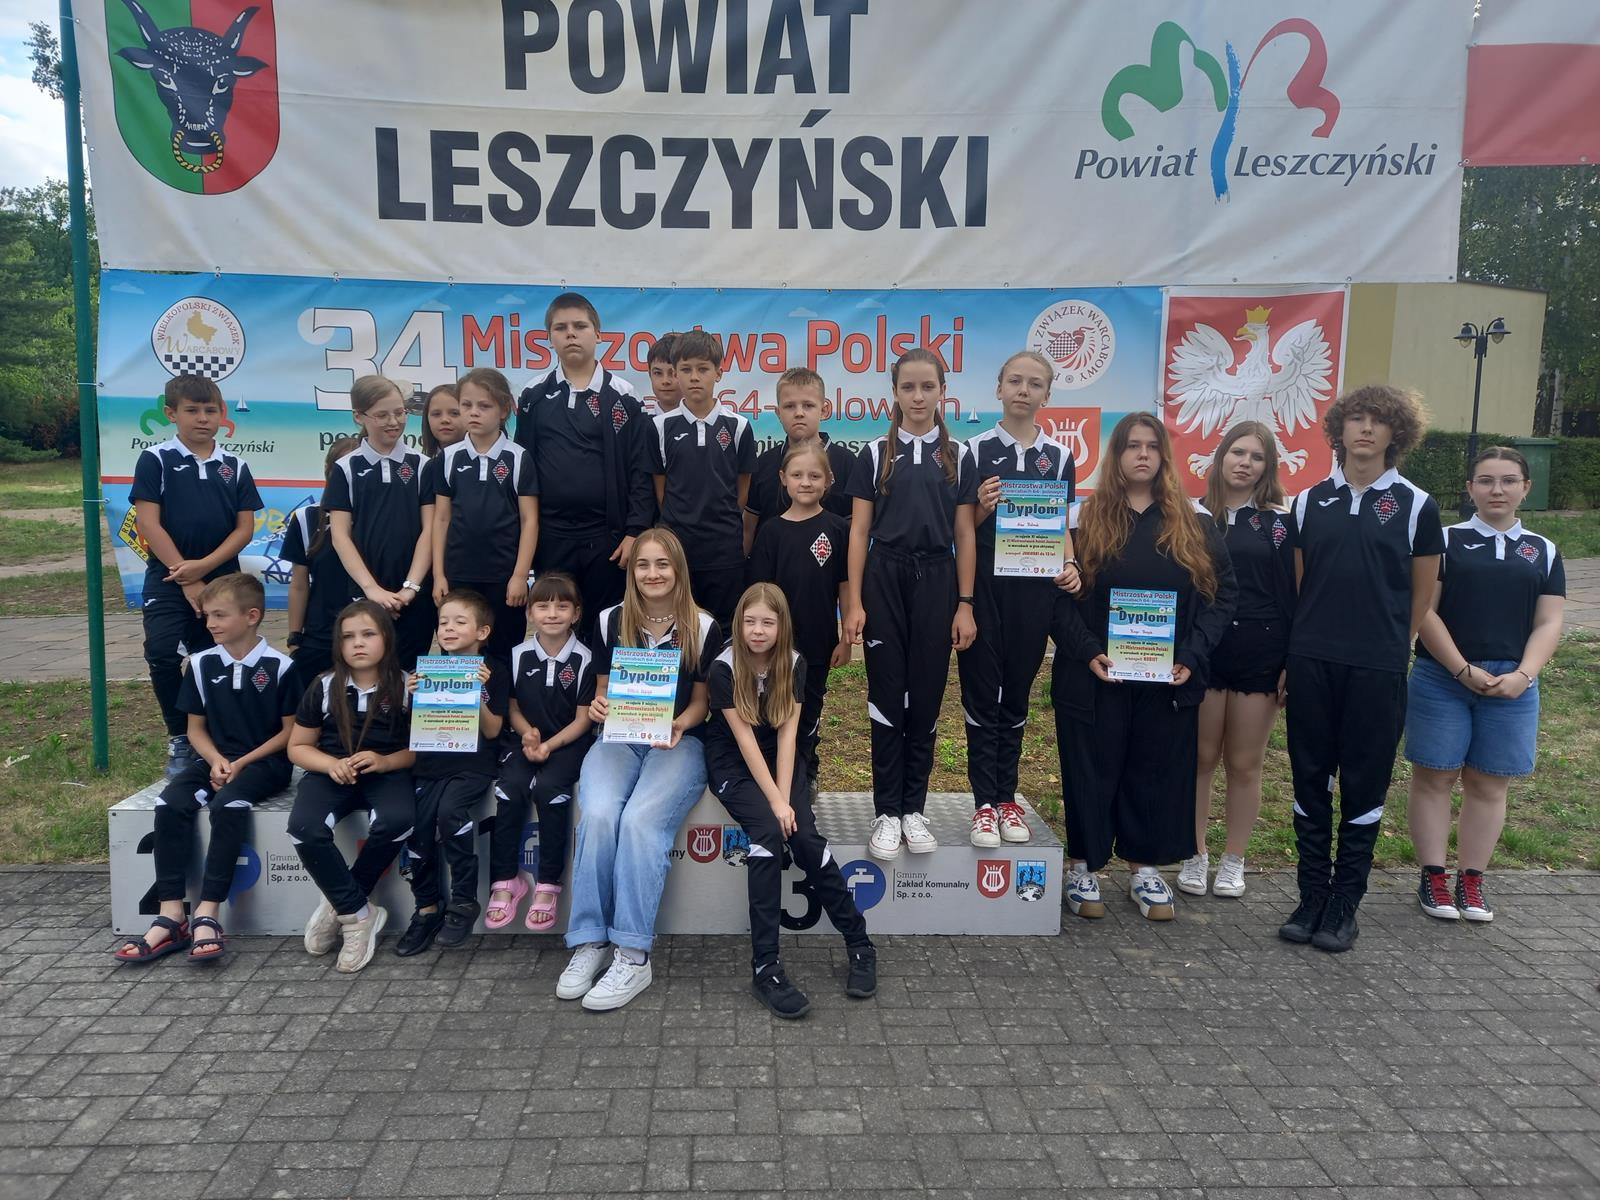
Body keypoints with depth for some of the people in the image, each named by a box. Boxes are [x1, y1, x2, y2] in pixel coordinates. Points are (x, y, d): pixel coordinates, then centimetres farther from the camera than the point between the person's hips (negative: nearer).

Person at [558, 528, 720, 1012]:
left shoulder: (704, 627, 2)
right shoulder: (610, 621, 8)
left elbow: (701, 701, 7)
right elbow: (602, 690, 15)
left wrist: (679, 725, -14)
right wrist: (598, 707, -9)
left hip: (678, 742, -2)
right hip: (618, 739, 2)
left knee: (639, 821, -30)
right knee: (597, 814, -29)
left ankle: (632, 955, -25)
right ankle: (589, 942, -19)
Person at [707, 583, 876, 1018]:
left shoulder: (793, 664, -6)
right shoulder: (724, 669, -15)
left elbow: (786, 735, -10)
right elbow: (745, 740, -18)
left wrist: (786, 799, -20)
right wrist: (775, 803, -22)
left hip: (779, 759, 3)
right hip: (733, 763, -3)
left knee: (806, 838, -20)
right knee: (768, 833, -28)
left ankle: (860, 944, -5)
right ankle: (765, 966, -25)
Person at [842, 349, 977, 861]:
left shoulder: (957, 455, 7)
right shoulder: (875, 454, 4)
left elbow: (964, 536, 6)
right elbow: (859, 532, 3)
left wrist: (965, 604, 1)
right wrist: (854, 602, -4)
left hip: (936, 581, 1)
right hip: (885, 579, -1)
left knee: (926, 697, 5)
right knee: (887, 696, 2)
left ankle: (913, 808, 17)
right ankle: (886, 812, 10)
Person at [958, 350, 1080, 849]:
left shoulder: (1059, 457, 8)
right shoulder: (976, 450, 0)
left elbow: (1061, 526, 12)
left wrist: (1069, 564, -6)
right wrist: (983, 507, -19)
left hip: (1034, 587, 3)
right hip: (984, 584, -2)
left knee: (1017, 694, 10)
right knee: (981, 693, 1)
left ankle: (1007, 797, 20)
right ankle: (983, 802, 7)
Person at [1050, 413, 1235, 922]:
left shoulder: (1193, 527, 7)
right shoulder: (1087, 521, 1)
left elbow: (1221, 595, 5)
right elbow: (1059, 596, -3)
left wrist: (1191, 656, -7)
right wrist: (1087, 652, -15)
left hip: (1168, 680, 2)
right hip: (1094, 678, -2)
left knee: (1157, 772, 10)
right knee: (1091, 772, 5)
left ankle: (1145, 869, 25)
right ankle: (1083, 867, 18)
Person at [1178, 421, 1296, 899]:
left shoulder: (1279, 522, 3)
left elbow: (1290, 596, 2)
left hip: (1259, 653, 0)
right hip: (1202, 649, 1)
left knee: (1245, 764, 8)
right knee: (1201, 757, 5)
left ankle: (1233, 861, 21)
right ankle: (1194, 855, 19)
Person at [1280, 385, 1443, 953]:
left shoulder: (1416, 506, 0)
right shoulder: (1311, 501, 7)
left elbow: (1422, 596, 6)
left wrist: (1386, 645, 8)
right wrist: (1292, 655, 9)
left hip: (1377, 669, -2)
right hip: (1311, 664, 3)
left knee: (1364, 788, 5)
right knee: (1310, 783, 7)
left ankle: (1344, 906, 17)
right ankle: (1312, 897, 19)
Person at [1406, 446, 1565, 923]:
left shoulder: (1543, 552, 10)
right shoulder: (1445, 541, 1)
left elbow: (1548, 623, 6)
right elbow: (1424, 611, -5)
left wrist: (1523, 675, -10)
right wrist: (1464, 670, -12)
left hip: (1511, 684, 3)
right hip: (1440, 678, -2)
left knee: (1489, 784, 8)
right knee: (1435, 777, 2)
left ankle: (1472, 880, 18)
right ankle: (1433, 877, 11)